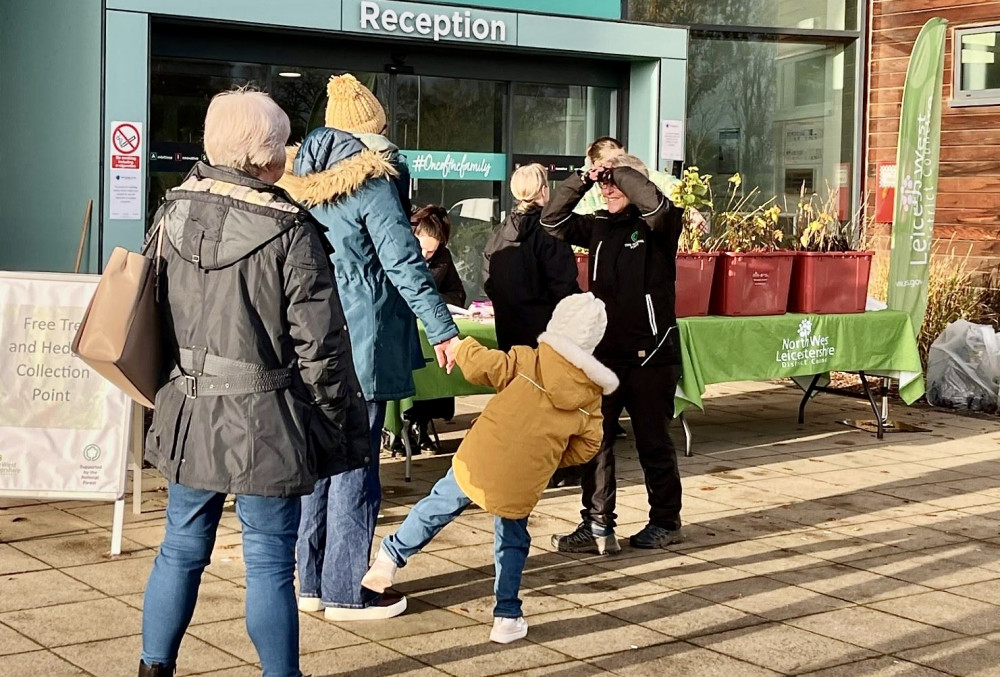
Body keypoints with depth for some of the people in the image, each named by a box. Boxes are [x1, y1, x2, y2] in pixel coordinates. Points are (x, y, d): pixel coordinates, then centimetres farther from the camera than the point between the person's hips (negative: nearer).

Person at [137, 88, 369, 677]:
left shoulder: (174, 213, 1)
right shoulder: (289, 231, -15)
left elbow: (149, 309, 10)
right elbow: (318, 342, -13)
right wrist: (334, 419, -2)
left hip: (189, 413, 5)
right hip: (265, 423, -5)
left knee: (181, 549, 18)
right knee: (270, 563, 5)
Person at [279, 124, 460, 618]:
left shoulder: (293, 182, 11)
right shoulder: (370, 183, -9)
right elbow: (405, 263, -12)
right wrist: (442, 330, -9)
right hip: (360, 345, -7)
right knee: (355, 465, -1)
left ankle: (312, 584, 19)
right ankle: (346, 592, 4)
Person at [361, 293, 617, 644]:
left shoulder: (526, 361, -7)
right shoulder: (592, 394, 3)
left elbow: (479, 366, -13)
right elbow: (585, 447, 8)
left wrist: (461, 346, 8)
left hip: (477, 463, -1)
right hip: (523, 485, 1)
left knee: (437, 507, 21)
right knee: (512, 542, 20)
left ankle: (391, 556, 30)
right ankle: (507, 617, 19)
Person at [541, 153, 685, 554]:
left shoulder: (656, 226, -6)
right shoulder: (598, 227, 10)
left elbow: (656, 204, -27)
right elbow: (553, 221, 7)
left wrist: (621, 172, -13)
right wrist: (582, 181, -3)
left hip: (650, 355, -5)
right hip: (605, 351, 5)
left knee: (653, 442, 6)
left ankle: (666, 522, 23)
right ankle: (597, 527, 7)